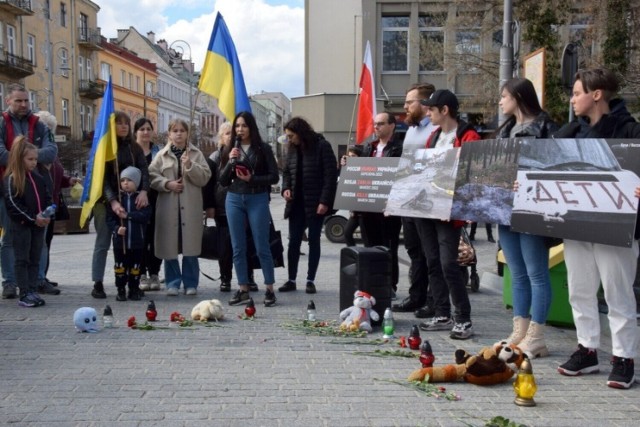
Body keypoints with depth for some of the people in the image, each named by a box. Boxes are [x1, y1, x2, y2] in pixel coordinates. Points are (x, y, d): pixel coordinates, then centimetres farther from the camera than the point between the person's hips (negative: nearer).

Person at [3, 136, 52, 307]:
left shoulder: (38, 178, 10)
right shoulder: (11, 179, -9)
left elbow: (47, 198, 13)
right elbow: (13, 204, -15)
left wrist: (46, 215, -5)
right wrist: (33, 218, -18)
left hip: (38, 225, 6)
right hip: (21, 225, -6)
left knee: (35, 260, 10)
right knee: (22, 260, 0)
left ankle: (33, 291, 16)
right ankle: (24, 295, 2)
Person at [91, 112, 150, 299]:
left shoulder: (135, 148, 9)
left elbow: (144, 170, -3)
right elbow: (101, 178, -11)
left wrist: (144, 191, -22)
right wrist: (112, 201, -24)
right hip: (105, 201, -3)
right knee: (103, 243, 1)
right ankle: (97, 284, 5)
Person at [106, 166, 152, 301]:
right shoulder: (117, 198, 1)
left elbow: (145, 215, -14)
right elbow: (109, 217, -3)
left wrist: (127, 215, -18)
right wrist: (116, 228, -20)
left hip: (137, 241, 0)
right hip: (120, 240, 0)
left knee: (135, 266, 10)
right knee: (120, 266, 6)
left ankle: (134, 290, 23)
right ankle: (121, 290, 18)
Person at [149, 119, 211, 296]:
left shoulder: (196, 154, 9)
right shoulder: (162, 155, 9)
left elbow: (205, 177, 1)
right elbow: (152, 176, 3)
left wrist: (190, 165, -12)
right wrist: (167, 184, -11)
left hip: (191, 207, 0)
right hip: (168, 206, 0)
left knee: (191, 247, 1)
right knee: (170, 246, 3)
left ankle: (191, 283, 13)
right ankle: (172, 283, 15)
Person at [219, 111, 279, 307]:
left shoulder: (263, 149, -1)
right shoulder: (230, 150, 8)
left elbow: (274, 177, -3)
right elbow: (223, 181, 6)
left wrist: (252, 179, -16)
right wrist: (230, 162, -9)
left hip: (257, 200, -3)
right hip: (234, 200, 4)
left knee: (262, 247, -1)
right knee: (238, 248, 6)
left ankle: (269, 290, 8)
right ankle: (243, 290, 14)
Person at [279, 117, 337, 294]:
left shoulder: (322, 146, -8)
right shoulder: (292, 149, 9)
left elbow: (331, 175, -12)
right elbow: (286, 172, 18)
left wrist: (324, 201, -18)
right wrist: (286, 188, -2)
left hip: (315, 203, -5)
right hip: (297, 203, 5)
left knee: (314, 241, 4)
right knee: (293, 241, 4)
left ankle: (310, 280, 12)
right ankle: (291, 280, 12)